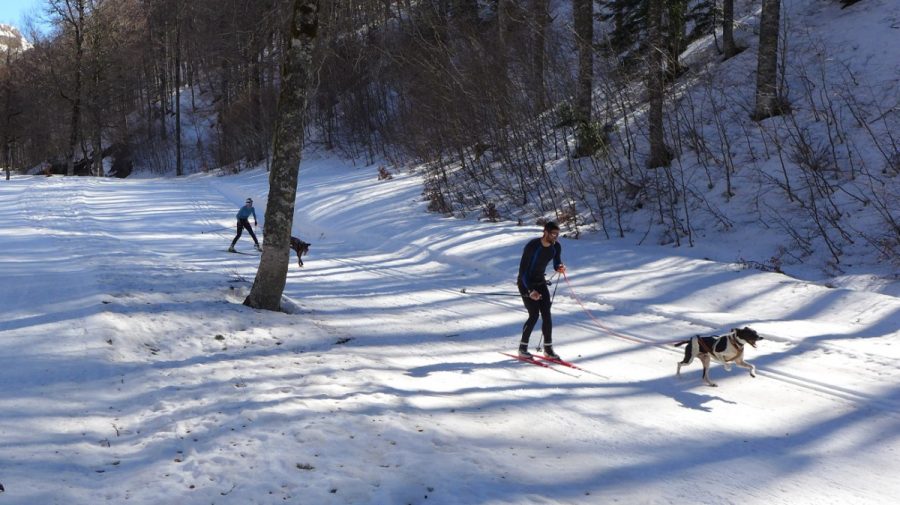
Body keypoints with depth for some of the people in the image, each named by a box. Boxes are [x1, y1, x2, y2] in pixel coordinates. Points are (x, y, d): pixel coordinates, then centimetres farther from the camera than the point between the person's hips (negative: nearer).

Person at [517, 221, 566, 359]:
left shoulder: (556, 247, -9)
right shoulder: (532, 246, -27)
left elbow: (556, 264, 7)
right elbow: (522, 270, -24)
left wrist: (560, 267, -19)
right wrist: (530, 291, -29)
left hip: (540, 281, 5)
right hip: (525, 282, -5)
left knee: (546, 314, -5)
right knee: (534, 315, -14)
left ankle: (548, 348, 4)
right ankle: (522, 348, -1)